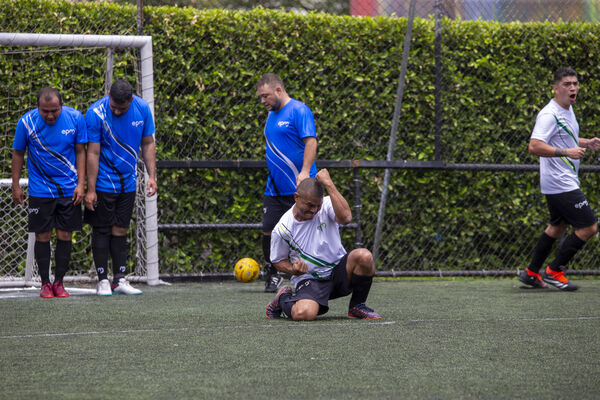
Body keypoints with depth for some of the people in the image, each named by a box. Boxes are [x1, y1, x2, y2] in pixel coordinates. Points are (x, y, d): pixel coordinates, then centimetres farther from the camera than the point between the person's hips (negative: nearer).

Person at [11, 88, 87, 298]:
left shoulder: (75, 118, -7)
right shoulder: (27, 122, -9)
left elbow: (80, 152, 3)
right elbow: (18, 154, 3)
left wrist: (81, 184, -3)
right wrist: (16, 186, 3)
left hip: (69, 191, 1)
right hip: (40, 191, -1)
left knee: (65, 236, 2)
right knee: (43, 236, 0)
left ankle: (59, 282, 13)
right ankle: (45, 283, 11)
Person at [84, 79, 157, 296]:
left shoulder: (142, 109, -5)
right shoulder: (95, 113, -16)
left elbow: (148, 144, 7)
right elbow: (93, 153, -14)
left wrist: (152, 176, 0)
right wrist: (90, 190, -14)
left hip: (128, 183, 4)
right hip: (103, 183, -4)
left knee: (120, 230, 7)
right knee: (102, 231, -1)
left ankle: (120, 280, 10)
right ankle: (102, 280, 5)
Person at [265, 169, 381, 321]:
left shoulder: (327, 205, -7)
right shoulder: (282, 229, -6)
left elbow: (345, 217, -31)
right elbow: (278, 260, 9)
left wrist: (328, 184, -30)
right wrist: (293, 270, -13)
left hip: (338, 270, 2)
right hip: (309, 279, -2)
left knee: (363, 256, -31)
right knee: (303, 314, -34)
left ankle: (357, 306, -5)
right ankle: (283, 298, 8)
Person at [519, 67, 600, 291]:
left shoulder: (568, 110, 12)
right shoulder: (550, 115, -19)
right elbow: (535, 147, -28)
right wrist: (567, 152, -33)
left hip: (566, 182, 10)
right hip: (561, 185, -10)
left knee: (558, 226, 20)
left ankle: (531, 273, 27)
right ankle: (554, 271, 2)